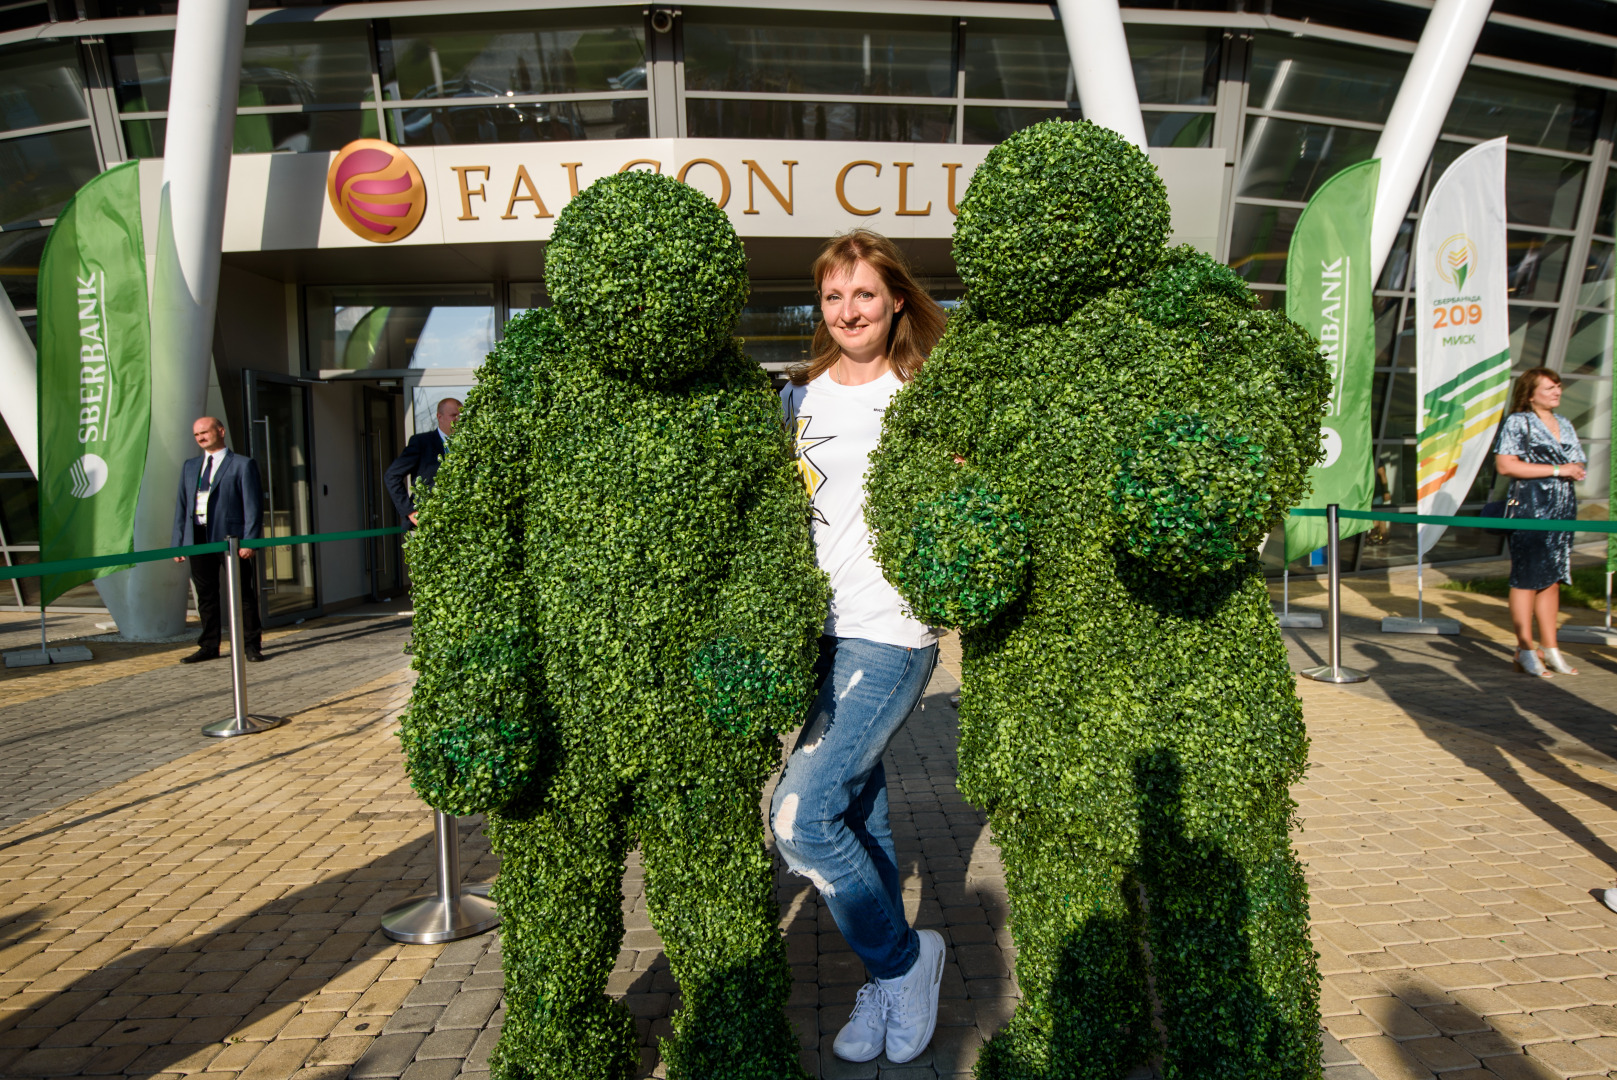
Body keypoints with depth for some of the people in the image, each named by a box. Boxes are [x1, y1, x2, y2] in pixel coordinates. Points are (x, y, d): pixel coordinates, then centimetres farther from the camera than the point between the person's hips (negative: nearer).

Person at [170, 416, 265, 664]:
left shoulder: (243, 465, 1)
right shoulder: (190, 467, 18)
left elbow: (253, 506, -5)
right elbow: (181, 506, 17)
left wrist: (249, 540, -13)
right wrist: (178, 542, 9)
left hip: (229, 537, -5)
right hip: (198, 538, 5)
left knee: (242, 593, 0)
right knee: (206, 595, 9)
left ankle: (252, 644, 7)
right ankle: (209, 646, 17)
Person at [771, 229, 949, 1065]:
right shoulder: (798, 398, 12)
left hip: (890, 632, -5)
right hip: (814, 627, 5)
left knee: (800, 813, -13)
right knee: (858, 813, 14)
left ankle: (903, 957, 11)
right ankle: (888, 982, 33)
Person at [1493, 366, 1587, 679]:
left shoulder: (1564, 424, 17)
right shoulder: (1517, 422, -5)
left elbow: (1579, 464, 23)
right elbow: (1505, 465, -15)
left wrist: (1575, 471, -3)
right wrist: (1557, 470, -14)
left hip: (1562, 509, 7)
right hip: (1528, 509, -7)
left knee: (1552, 579, 9)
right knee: (1526, 578, -5)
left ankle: (1550, 648, 15)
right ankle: (1525, 651, 0)